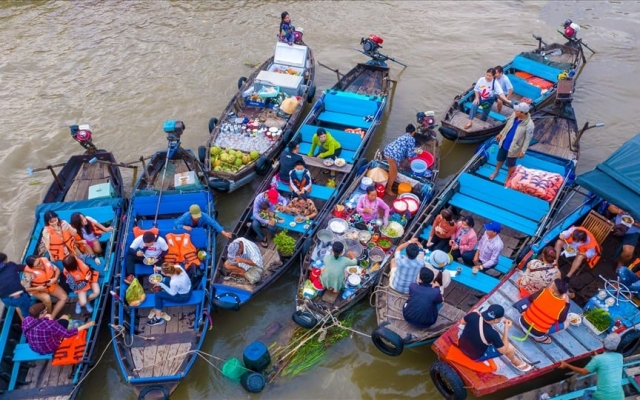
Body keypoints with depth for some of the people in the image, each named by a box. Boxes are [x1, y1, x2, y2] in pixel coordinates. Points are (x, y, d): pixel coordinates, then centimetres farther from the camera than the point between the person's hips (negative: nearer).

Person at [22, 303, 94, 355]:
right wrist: (85, 326, -22)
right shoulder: (48, 324, -38)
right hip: (49, 349, -5)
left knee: (49, 316, 18)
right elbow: (68, 334, -30)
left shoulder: (26, 320, -20)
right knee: (65, 317, 11)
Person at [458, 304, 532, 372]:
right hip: (476, 356, -5)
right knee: (510, 348, 1)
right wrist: (506, 329, -15)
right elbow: (503, 350, -15)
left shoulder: (473, 315, -23)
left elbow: (462, 322, 0)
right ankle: (515, 362, 34)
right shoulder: (492, 333, -33)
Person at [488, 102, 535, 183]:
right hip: (504, 143, 5)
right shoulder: (514, 115, -14)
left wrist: (523, 151, -16)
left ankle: (508, 178, 43)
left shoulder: (529, 125, -30)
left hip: (513, 148, -5)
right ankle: (496, 172, 54)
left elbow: (527, 139, -20)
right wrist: (501, 134, 14)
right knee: (500, 159, 27)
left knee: (510, 165, 17)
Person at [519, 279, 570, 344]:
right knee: (565, 323, 11)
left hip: (523, 322, 3)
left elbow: (530, 299, 6)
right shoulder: (562, 306, -16)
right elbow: (561, 320, 4)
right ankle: (539, 337, 9)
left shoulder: (543, 292, -12)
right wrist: (567, 304, 6)